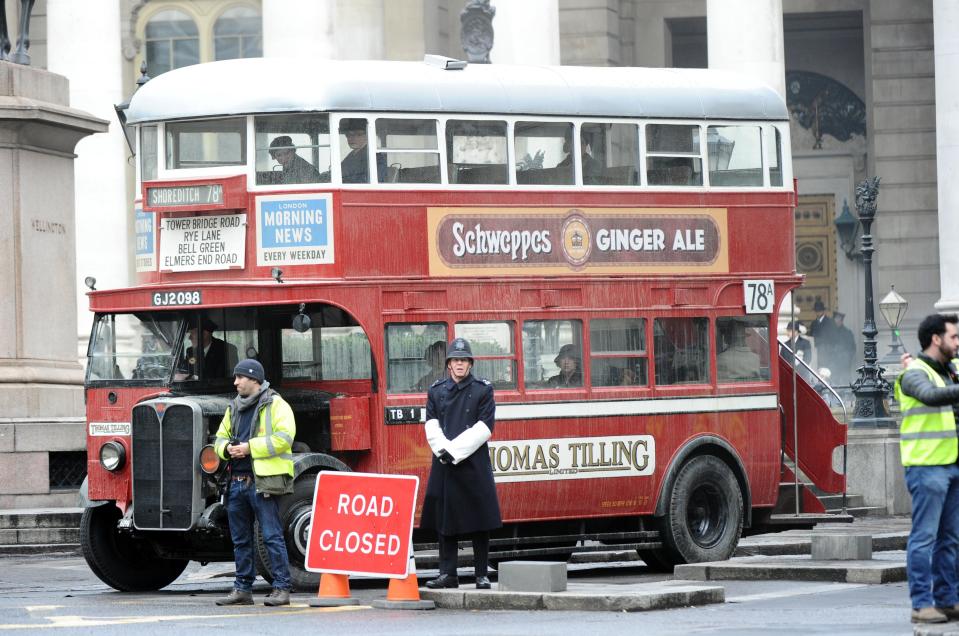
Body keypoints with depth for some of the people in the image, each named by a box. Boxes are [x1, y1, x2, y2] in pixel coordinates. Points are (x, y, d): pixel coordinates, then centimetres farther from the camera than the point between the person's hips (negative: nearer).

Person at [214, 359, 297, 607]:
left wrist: (250, 447, -16)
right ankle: (242, 589, 16)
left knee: (272, 537, -7)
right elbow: (220, 438, 25)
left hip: (262, 482, -7)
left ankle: (281, 588, -5)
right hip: (237, 482, 7)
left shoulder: (275, 405, -3)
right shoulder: (234, 408, 20)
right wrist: (227, 448, 0)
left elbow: (283, 438, -15)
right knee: (240, 540, 10)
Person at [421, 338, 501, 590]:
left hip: (474, 463, -3)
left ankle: (482, 575, 3)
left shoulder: (483, 390, 2)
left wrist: (454, 450, -13)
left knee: (479, 522, -1)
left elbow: (483, 428, -6)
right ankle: (447, 574, 9)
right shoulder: (436, 390, 12)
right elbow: (431, 427, 6)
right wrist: (443, 451, -12)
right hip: (443, 465, 3)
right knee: (444, 520, 3)